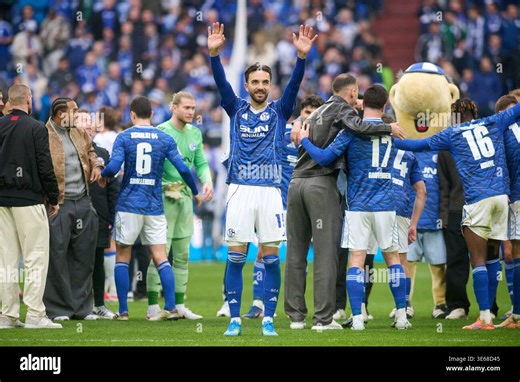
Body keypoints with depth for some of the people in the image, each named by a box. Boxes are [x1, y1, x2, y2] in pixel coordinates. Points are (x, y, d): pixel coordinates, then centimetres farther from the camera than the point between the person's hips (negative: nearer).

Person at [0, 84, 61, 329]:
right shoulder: (36, 128, -8)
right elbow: (45, 167, -9)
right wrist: (53, 199, 1)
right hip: (28, 199, -5)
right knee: (36, 257, -3)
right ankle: (34, 315, -8)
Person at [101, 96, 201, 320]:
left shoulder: (124, 137, -3)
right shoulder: (165, 139, 3)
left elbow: (113, 167, -14)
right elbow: (183, 169, -2)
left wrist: (103, 175, 8)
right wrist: (195, 192, 14)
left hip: (129, 205, -2)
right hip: (155, 207, 2)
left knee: (122, 257, 8)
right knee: (160, 258, 3)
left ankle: (123, 310, 4)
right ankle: (170, 308, -7)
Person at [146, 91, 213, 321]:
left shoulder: (195, 133, 13)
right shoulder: (161, 131, -8)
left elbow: (201, 163, 17)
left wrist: (207, 181, -2)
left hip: (186, 196, 7)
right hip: (164, 196, -7)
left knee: (182, 254, 10)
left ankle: (179, 305, 16)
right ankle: (153, 307, -6)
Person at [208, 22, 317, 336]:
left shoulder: (279, 111, 9)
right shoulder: (236, 109, 10)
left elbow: (294, 86, -6)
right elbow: (221, 83, -4)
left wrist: (302, 56, -23)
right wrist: (214, 54, -21)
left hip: (270, 192, 0)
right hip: (240, 191, 0)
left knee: (272, 258, 0)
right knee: (235, 258, -1)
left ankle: (268, 320, 5)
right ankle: (235, 320, 4)